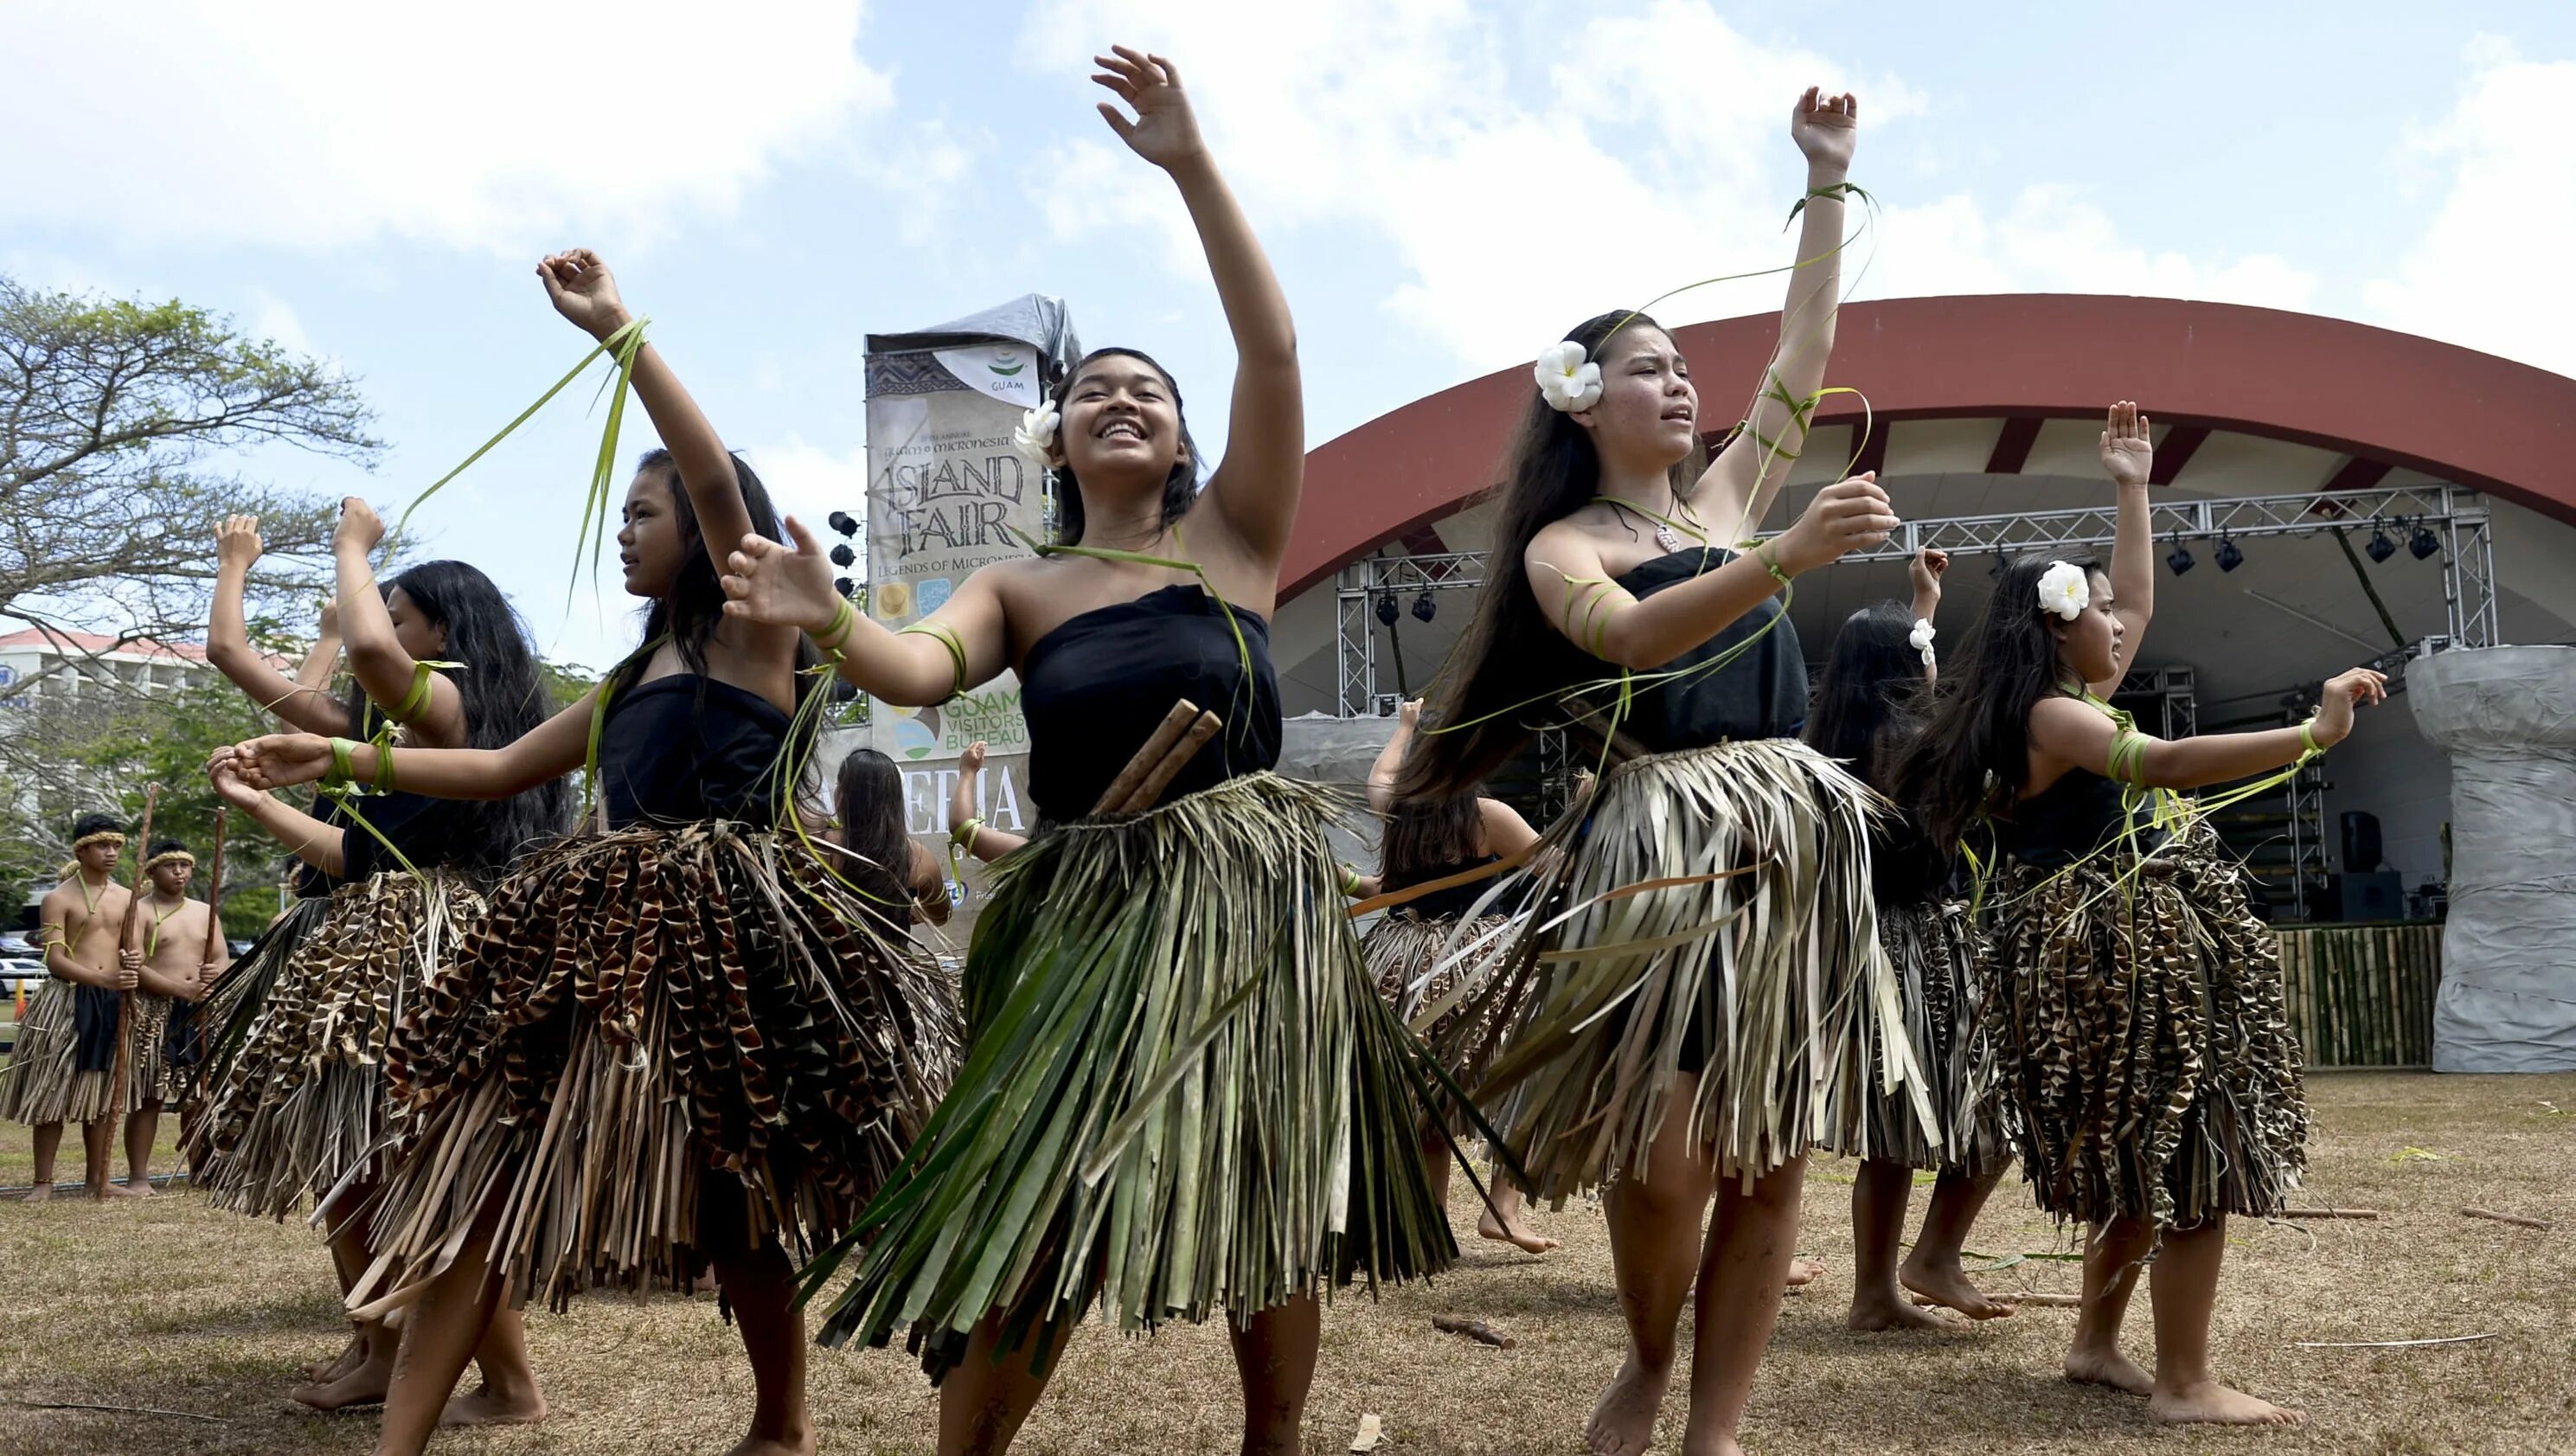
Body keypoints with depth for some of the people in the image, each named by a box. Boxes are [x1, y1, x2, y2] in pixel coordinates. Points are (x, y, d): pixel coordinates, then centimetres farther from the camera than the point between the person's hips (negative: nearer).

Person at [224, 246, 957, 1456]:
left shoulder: (754, 630, 0)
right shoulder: (635, 678, 24)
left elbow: (717, 477, -17)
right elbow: (499, 769, 25)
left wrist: (617, 330, -19)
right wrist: (338, 758, 17)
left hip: (719, 932, -8)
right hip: (610, 937, 8)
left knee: (730, 1205, -1)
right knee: (485, 1181, 0)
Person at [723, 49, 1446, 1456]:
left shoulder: (1232, 537, 4)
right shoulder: (1016, 589, 8)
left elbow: (1270, 349, -8)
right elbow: (919, 669, -12)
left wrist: (1190, 165, -13)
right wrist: (827, 621, -33)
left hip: (1249, 903, 0)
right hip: (1085, 919, 1)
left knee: (1267, 1205, 7)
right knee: (1038, 1213, 1)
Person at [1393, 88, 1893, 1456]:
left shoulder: (1726, 498, 18)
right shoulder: (1561, 546, 3)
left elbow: (1802, 353, 19)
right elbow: (1631, 636, -17)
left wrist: (1828, 181, 18)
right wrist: (1790, 556, -29)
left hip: (1793, 835, 5)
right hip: (1663, 841, -5)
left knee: (1770, 1164, 1)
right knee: (1665, 1162, -10)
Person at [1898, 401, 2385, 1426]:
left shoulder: (2072, 702, 15)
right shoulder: (2050, 715, -14)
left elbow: (2139, 604, 27)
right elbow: (2164, 765, -30)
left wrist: (2132, 490, 27)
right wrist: (2313, 735, -36)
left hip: (2125, 943, 11)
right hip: (2126, 946, -11)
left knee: (2148, 1158, 15)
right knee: (2198, 1154, -9)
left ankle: (2096, 1343, 22)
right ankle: (2185, 1384, -5)